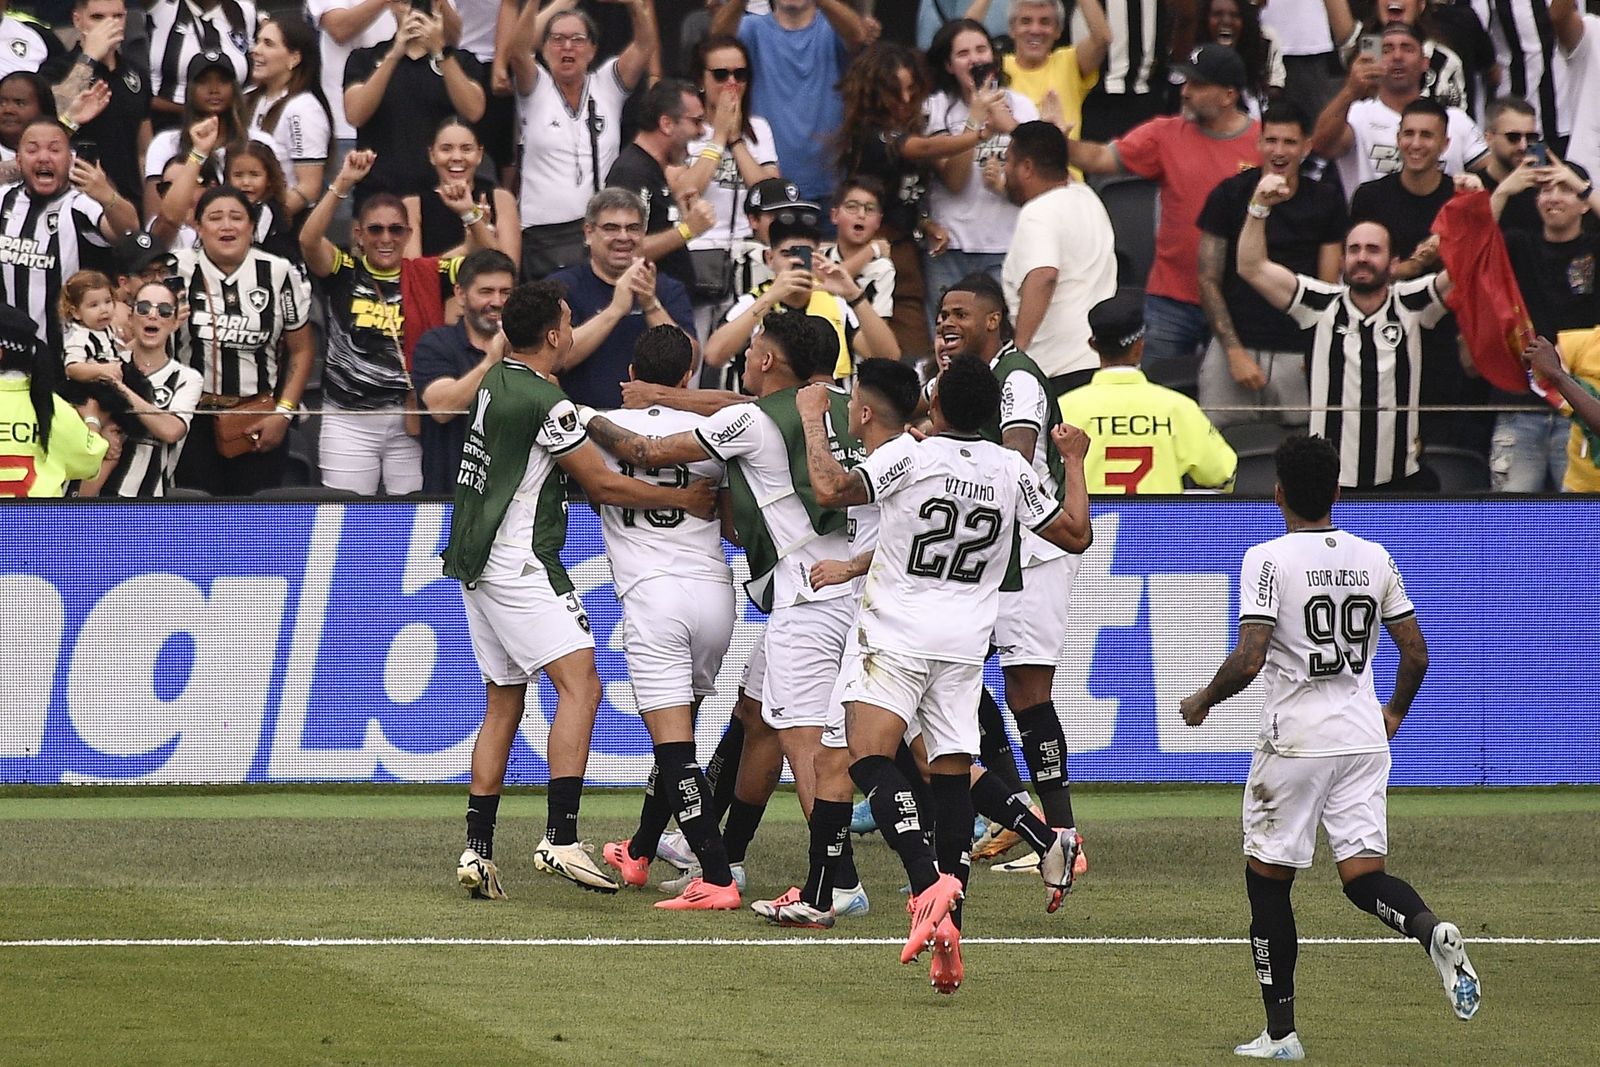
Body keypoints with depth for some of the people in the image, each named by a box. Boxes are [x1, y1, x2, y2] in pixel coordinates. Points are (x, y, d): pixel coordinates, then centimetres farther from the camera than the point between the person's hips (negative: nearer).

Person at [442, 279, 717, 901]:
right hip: (519, 564, -10)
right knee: (580, 686, -16)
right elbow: (602, 484, -8)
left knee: (503, 704, 14)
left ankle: (477, 850, 11)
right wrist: (682, 499, 1)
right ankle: (561, 839, -27)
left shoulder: (497, 380, 12)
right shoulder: (547, 402, -15)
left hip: (476, 564, 10)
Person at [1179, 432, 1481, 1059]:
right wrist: (1395, 714, 27)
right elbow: (1416, 654, 9)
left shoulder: (1268, 560, -10)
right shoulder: (1374, 558, 6)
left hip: (1295, 742, -4)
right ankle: (1432, 931, -29)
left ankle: (1281, 1032, 9)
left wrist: (1203, 701, 1)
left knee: (1268, 881, 8)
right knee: (1363, 875, 4)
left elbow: (1247, 661, -18)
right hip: (1364, 738, 5)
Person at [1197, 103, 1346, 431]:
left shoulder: (1325, 203, 9)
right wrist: (1235, 352, -5)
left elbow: (1328, 287, 8)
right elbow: (1208, 282, 5)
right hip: (1235, 345, -1)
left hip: (1298, 355, 1)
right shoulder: (1230, 196, 4)